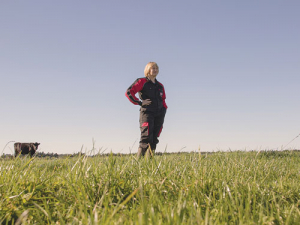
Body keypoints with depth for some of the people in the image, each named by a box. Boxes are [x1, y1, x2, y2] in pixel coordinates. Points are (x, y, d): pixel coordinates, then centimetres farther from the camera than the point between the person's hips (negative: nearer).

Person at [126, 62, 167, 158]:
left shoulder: (160, 86, 20)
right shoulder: (142, 82, 2)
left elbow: (163, 100, 29)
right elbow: (128, 92, -7)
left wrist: (164, 109, 11)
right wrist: (140, 102, -10)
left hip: (159, 115, 6)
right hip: (147, 113, -6)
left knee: (154, 139, 5)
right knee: (146, 138, -16)